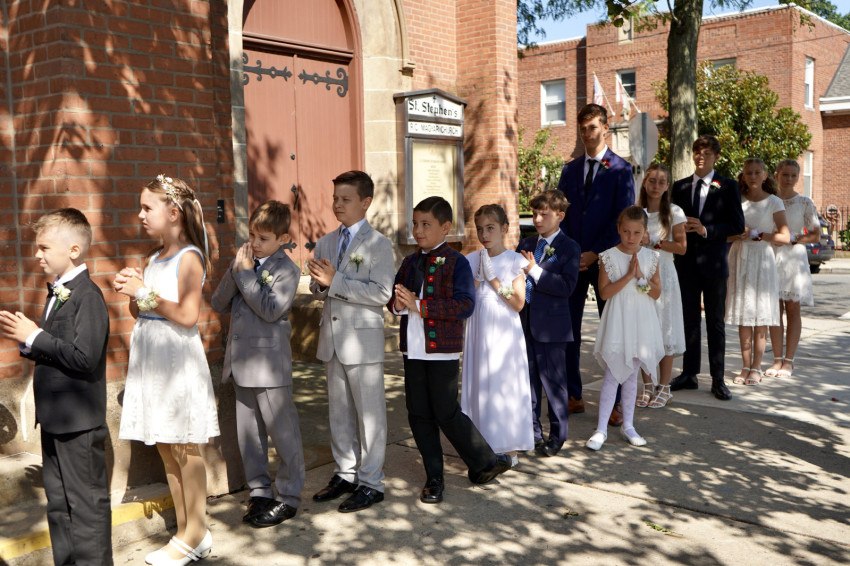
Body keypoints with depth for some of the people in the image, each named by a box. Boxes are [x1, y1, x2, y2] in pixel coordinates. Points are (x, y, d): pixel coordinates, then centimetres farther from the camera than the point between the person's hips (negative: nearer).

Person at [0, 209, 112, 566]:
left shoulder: (87, 296, -18)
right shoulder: (56, 293, 12)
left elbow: (84, 357, -27)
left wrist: (34, 337, -19)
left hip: (80, 422, -10)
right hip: (54, 418, 10)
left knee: (86, 503, 3)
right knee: (57, 500, 19)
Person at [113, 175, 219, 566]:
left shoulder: (189, 257, -9)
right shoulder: (156, 258, 14)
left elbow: (188, 315, -19)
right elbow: (142, 313, 18)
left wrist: (146, 293, -14)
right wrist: (132, 292, 0)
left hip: (176, 357, -8)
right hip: (150, 358, 8)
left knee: (185, 449, -1)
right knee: (165, 448, 12)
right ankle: (184, 532, 22)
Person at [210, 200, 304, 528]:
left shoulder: (286, 270, -7)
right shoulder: (243, 263, 10)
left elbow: (270, 310, -21)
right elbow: (218, 305, 6)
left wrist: (246, 273, -16)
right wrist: (234, 272, -8)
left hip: (270, 363, -6)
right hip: (241, 363, 7)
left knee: (282, 432, 3)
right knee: (248, 433, 14)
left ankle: (288, 497, 16)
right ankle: (259, 492, 27)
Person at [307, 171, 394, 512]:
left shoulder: (378, 245, -7)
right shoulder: (325, 243, 12)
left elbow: (381, 293, -18)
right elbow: (317, 291, 17)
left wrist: (335, 281, -20)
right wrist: (320, 284, -8)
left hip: (363, 339, -6)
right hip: (332, 339, 6)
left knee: (369, 414, 3)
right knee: (338, 412, 15)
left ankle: (371, 483, 14)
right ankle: (345, 474, 30)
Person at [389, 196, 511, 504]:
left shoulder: (456, 262, -8)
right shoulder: (409, 262, 11)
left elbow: (465, 305, -20)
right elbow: (392, 296, 16)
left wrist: (419, 305, -23)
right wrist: (397, 303, -9)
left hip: (442, 350, -6)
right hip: (413, 350, 6)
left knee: (446, 413, -3)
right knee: (419, 415, 9)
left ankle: (486, 462, 20)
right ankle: (434, 478, 22)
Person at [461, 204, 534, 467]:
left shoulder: (514, 260, -3)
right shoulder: (472, 260, 6)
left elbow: (518, 303, -10)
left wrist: (492, 278, -15)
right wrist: (479, 276, -11)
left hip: (505, 332, -3)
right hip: (479, 331, 3)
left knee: (506, 384, 2)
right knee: (479, 384, 5)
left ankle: (510, 447, 14)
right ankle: (485, 444, 18)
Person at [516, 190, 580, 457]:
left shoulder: (569, 248, -5)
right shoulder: (526, 244, 13)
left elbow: (567, 285, -18)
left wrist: (534, 270, -21)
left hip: (551, 325, -5)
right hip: (524, 322, 6)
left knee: (553, 380, 3)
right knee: (527, 378, 12)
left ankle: (557, 435, 16)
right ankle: (531, 431, 25)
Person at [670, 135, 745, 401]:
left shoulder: (728, 187, 1)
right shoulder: (680, 187, 11)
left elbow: (737, 225, -5)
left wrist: (706, 230, -18)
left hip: (713, 262, -3)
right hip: (686, 262, 3)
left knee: (716, 322, 3)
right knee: (689, 319, 10)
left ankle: (718, 379, 9)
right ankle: (689, 374, 18)